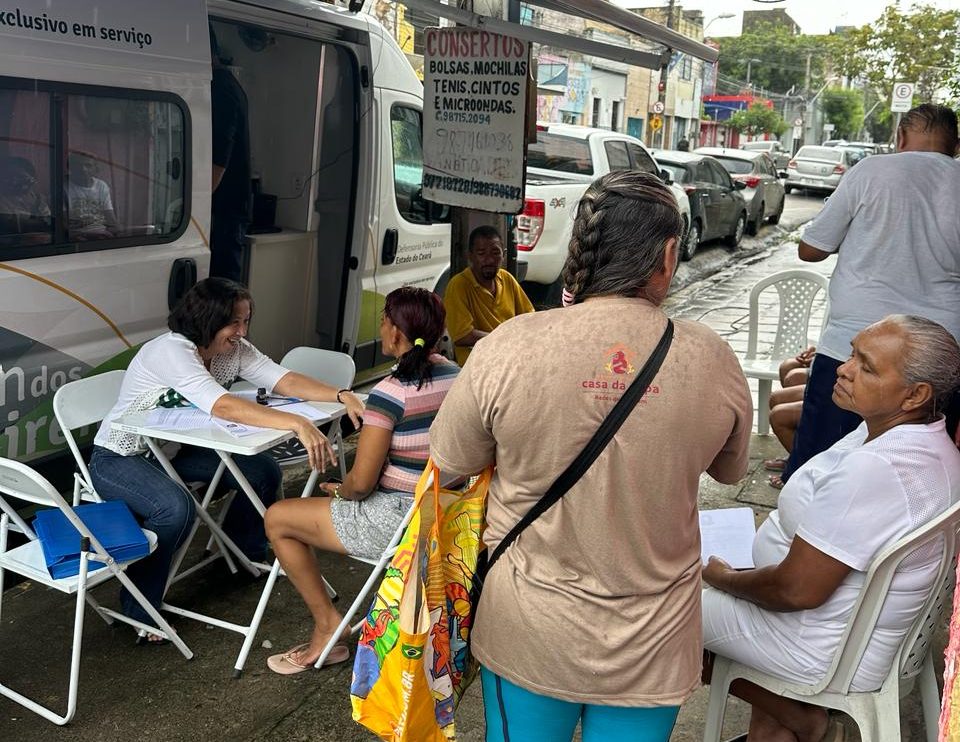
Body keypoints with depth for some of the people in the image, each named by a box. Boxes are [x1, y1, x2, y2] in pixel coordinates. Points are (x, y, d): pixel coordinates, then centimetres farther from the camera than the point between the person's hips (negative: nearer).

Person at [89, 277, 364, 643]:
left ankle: (245, 554, 23)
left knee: (264, 472, -2)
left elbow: (284, 381, -15)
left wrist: (342, 396, -31)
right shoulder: (170, 351, -31)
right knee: (175, 508, -35)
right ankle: (138, 611, -13)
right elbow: (224, 407, -45)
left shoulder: (235, 349, -7)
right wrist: (298, 424, -54)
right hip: (119, 458, -8)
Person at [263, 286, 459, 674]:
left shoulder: (390, 393, -23)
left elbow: (360, 482, -21)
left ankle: (328, 625, 14)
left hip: (396, 521, -8)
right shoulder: (455, 375, 0)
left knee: (277, 518, 8)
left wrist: (340, 490, 2)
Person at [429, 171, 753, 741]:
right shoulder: (714, 360, -14)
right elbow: (729, 471, 5)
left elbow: (451, 463, -5)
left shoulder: (509, 347, -19)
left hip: (530, 635, -1)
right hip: (652, 646, 1)